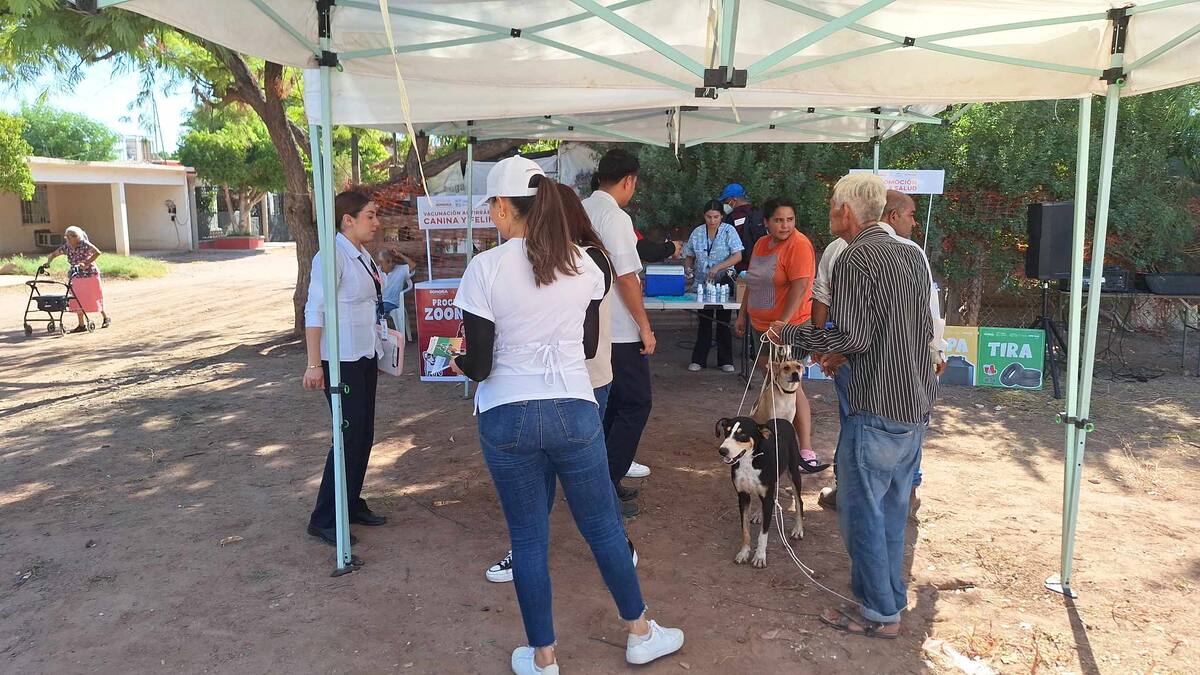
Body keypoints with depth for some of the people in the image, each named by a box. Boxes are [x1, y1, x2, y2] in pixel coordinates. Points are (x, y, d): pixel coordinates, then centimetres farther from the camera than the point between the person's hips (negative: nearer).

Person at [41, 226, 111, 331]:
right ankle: (82, 325, 7)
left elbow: (97, 252, -30)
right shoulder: (66, 247, -1)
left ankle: (106, 318, 25)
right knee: (77, 301, 1)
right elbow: (54, 254, 8)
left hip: (90, 275, -5)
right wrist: (48, 262, -11)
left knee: (95, 299, 4)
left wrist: (86, 263, -35)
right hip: (76, 277, 6)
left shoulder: (85, 244, -18)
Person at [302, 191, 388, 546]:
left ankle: (352, 505, 28)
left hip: (365, 357, 8)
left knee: (364, 435, 14)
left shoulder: (362, 255, 9)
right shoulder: (333, 255, -16)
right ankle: (323, 520, 8)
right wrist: (314, 364, -22)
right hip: (342, 361, -8)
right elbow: (314, 310, -19)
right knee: (349, 437, -4)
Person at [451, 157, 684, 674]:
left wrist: (457, 362, 12)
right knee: (604, 526, 17)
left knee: (528, 539, 12)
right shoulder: (584, 265, 0)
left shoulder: (486, 268, -11)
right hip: (574, 412, 2)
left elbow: (478, 365, -10)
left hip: (507, 418, -2)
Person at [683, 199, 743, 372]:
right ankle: (699, 360, 13)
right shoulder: (697, 233, 3)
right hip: (702, 283, 2)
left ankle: (725, 360, 14)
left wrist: (718, 267, -24)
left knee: (723, 321, 6)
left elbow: (737, 256, -13)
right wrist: (688, 268, -7)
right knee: (704, 321, 7)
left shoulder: (729, 231, -6)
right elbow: (689, 256, 14)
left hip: (724, 282, -2)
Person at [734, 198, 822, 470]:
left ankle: (806, 449, -7)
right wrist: (743, 313, 18)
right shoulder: (761, 244, 10)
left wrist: (782, 324, -26)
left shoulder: (799, 244, -14)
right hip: (760, 325, 8)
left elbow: (799, 287, -22)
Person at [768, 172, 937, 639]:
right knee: (892, 509, 19)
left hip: (877, 411, -9)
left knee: (861, 510, 4)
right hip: (916, 407, 9)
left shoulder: (855, 259, -14)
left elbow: (852, 337, -21)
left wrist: (790, 334, -9)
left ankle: (879, 614, 14)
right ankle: (891, 599, 30)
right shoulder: (912, 255, 12)